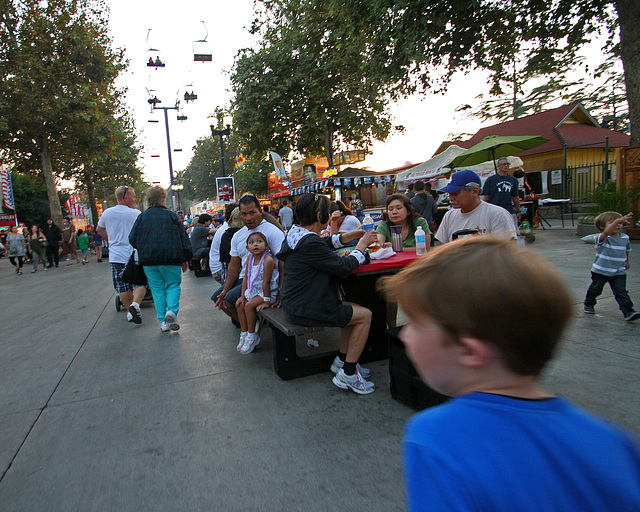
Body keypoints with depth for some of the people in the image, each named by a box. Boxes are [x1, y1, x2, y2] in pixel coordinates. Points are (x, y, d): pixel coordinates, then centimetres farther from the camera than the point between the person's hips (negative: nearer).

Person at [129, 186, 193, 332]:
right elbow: (183, 238, -2)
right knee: (173, 285, 11)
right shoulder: (171, 215, -1)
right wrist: (185, 258, 4)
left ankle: (163, 321, 7)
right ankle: (171, 310, -13)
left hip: (148, 260, 2)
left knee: (157, 289, 9)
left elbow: (132, 240, 5)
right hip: (170, 259, -2)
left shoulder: (141, 217, 4)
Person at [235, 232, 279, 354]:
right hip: (253, 291, 9)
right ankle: (244, 333, 17)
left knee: (249, 305, -22)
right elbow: (246, 277, 8)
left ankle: (252, 336, -4)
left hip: (268, 293, -9)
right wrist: (242, 296, 6)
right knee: (239, 304, 4)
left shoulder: (268, 260, -25)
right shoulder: (250, 258, 1)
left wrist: (266, 301, -21)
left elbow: (266, 283, -24)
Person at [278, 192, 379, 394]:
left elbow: (325, 243, 24)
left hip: (295, 303, 10)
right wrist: (362, 246, -2)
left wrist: (350, 235, 13)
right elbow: (344, 266, -18)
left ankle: (342, 361, 28)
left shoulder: (296, 234, 6)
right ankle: (348, 374, 3)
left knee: (352, 308, 21)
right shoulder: (310, 243, -25)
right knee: (365, 315, -3)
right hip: (305, 310, -10)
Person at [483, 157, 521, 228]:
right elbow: (486, 197, 2)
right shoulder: (490, 180, 2)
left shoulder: (513, 180, 13)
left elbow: (516, 197, 18)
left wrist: (518, 211, 17)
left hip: (510, 212, 3)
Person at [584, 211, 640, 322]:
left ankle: (628, 312, -9)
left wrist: (626, 261, 33)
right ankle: (589, 304, 37)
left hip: (619, 272, 3)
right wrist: (617, 220, -54)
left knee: (621, 292, -7)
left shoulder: (625, 238, 3)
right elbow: (606, 232, -42)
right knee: (595, 289, 15)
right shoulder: (602, 238, -17)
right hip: (600, 271, -3)